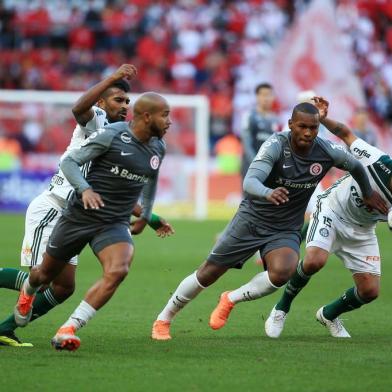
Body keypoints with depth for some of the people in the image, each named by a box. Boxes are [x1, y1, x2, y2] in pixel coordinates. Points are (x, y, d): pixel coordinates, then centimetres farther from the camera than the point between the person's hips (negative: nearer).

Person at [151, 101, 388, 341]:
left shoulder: (328, 152, -12)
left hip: (286, 230, 2)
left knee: (282, 272, -29)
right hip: (252, 219, -2)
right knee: (208, 273, 3)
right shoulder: (276, 145, -22)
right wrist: (268, 193, -56)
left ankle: (231, 299, -2)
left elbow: (356, 166, 10)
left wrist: (368, 193, 25)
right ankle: (163, 320, 24)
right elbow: (249, 181, -35)